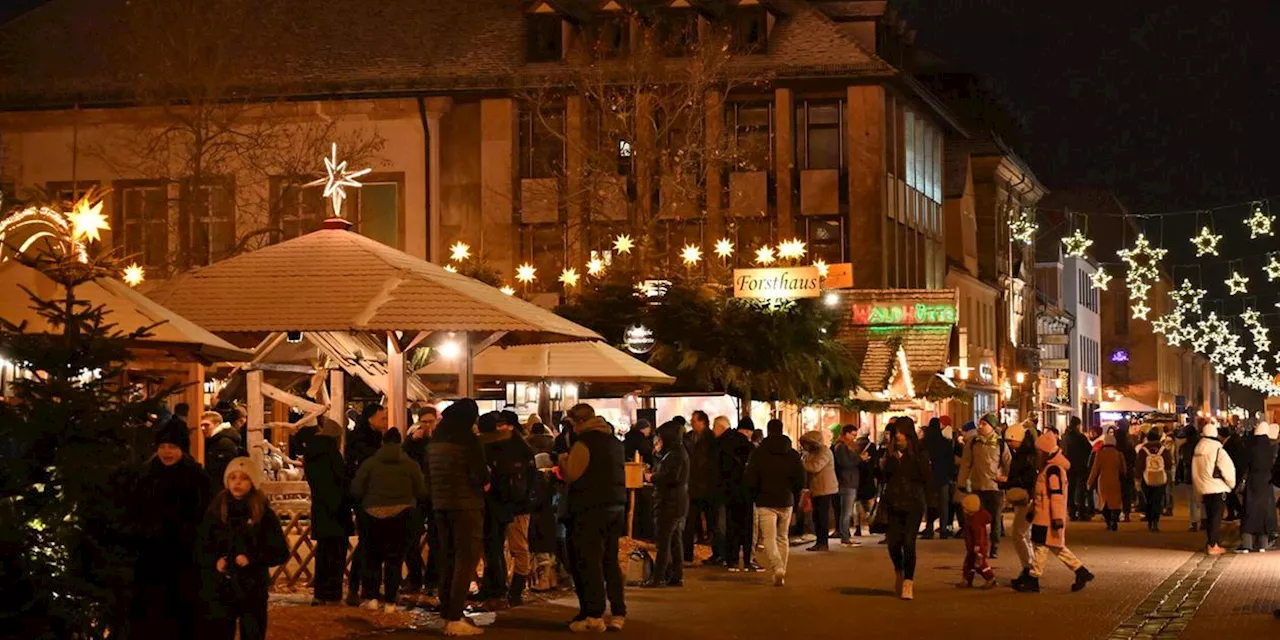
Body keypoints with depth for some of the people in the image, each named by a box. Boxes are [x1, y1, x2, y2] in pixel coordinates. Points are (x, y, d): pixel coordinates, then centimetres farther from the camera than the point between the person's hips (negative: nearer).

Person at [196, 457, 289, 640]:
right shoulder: (215, 511, 3)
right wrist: (215, 561, -16)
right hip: (219, 589, 1)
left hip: (253, 589, -1)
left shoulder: (264, 514, -2)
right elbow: (200, 550, 5)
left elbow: (281, 552, -3)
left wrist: (253, 559, -17)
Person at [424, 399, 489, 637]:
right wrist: (485, 478, 3)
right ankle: (455, 619, -12)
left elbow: (428, 475, 15)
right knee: (466, 559, -5)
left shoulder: (435, 439, 9)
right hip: (466, 505, -7)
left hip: (441, 505, 7)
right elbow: (480, 475, -17)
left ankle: (446, 615, 17)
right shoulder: (468, 438, -13)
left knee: (448, 559, 14)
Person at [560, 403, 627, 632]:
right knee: (611, 561, 12)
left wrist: (563, 461, 8)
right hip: (616, 504, 8)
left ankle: (594, 615, -7)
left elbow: (571, 475, -12)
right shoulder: (614, 441, 14)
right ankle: (618, 613, 10)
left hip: (591, 508, -8)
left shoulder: (583, 443, -11)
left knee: (590, 561, -4)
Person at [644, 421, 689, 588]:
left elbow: (670, 477, -25)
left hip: (669, 504, -11)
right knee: (675, 541, 13)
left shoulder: (674, 455, -16)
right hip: (677, 503, 11)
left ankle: (658, 577, -7)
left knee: (663, 541, -8)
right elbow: (666, 471, 18)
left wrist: (652, 478, -11)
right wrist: (658, 454, 9)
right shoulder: (680, 452, 16)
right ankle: (676, 576, 16)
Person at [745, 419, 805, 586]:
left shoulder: (758, 453, -6)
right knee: (782, 538, 16)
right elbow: (801, 480, 1)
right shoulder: (793, 454, 2)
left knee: (769, 538, -5)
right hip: (786, 503, 3)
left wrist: (755, 495, 10)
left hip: (765, 502, -3)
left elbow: (749, 480, -8)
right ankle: (782, 572, 20)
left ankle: (777, 569, -26)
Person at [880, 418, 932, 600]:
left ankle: (908, 583, -1)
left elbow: (928, 479, -7)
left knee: (908, 543, -10)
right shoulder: (892, 452, 10)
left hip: (913, 503, -4)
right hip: (894, 503, 4)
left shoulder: (919, 453, -3)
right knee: (893, 543, -1)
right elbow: (886, 477, 12)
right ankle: (900, 574, 27)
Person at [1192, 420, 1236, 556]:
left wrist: (1199, 490, 17)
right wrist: (1231, 484, 4)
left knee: (1210, 517, 15)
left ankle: (1210, 543, 20)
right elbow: (1228, 469, -15)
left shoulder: (1197, 450, 4)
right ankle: (1213, 545, -4)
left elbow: (1195, 471, 10)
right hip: (1218, 488, -6)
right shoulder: (1218, 450, -14)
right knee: (1216, 517, -1)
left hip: (1203, 488, 6)